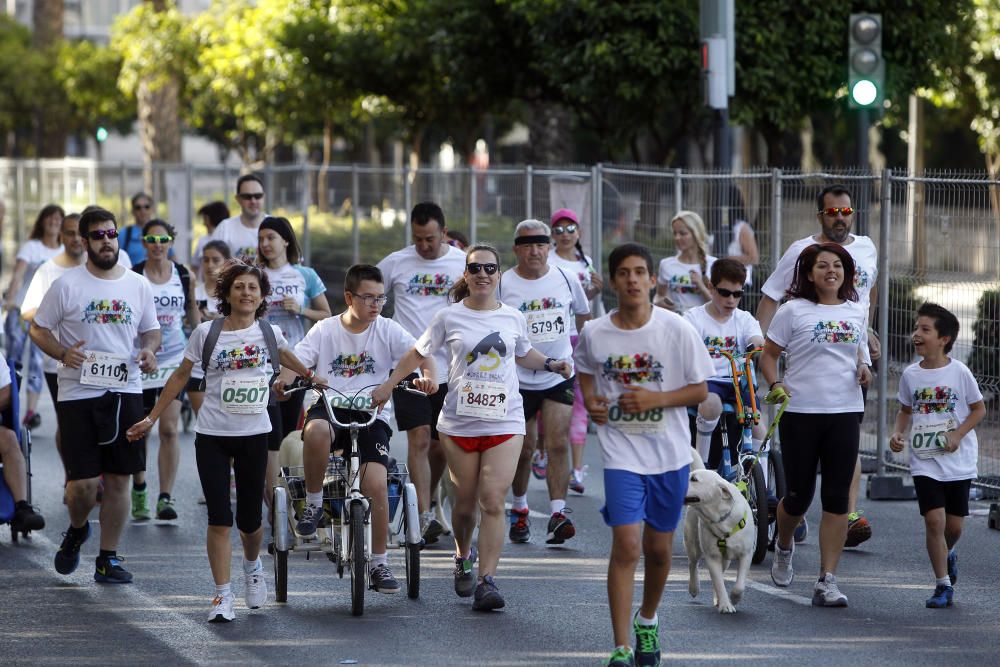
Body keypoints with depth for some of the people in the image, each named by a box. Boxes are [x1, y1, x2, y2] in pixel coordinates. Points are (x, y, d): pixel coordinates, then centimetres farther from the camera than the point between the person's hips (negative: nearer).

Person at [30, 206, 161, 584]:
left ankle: (108, 559, 14)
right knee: (83, 483, -7)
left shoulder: (138, 286, 8)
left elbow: (151, 330, 19)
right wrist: (63, 353, -16)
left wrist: (148, 350, -3)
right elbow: (38, 329, 3)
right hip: (78, 393, -3)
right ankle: (76, 531, 26)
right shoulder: (66, 285, -3)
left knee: (119, 479, 4)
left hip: (125, 392, 3)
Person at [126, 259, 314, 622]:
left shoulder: (268, 332, 2)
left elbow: (288, 359, 25)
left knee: (249, 518, 8)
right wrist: (151, 418, 8)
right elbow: (180, 377, 6)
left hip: (254, 435, 2)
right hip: (213, 436, -2)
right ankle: (223, 595, -5)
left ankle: (252, 566, 39)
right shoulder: (206, 333, -3)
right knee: (219, 518, -8)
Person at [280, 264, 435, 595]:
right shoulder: (325, 330, 5)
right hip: (331, 405, 0)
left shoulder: (387, 330, 4)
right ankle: (313, 503, -12)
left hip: (372, 413, 0)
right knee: (315, 431, -38)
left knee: (376, 483, -17)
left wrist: (427, 378, -30)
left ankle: (379, 563, 0)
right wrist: (284, 380, -28)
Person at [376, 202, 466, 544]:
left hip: (450, 368, 2)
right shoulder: (395, 263, 3)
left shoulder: (464, 263, 5)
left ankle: (424, 507, 29)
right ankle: (424, 516, -17)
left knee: (441, 445, 9)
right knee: (419, 438, -14)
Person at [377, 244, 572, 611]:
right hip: (459, 422, 0)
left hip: (504, 422, 0)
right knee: (466, 501, 8)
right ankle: (463, 559, 37)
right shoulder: (449, 317, 2)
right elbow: (418, 353, 11)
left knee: (493, 501, -11)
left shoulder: (513, 318, 7)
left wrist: (552, 364, 10)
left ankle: (487, 581, -13)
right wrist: (386, 387, 7)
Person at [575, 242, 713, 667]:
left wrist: (655, 399, -17)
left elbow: (700, 391, -3)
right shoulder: (594, 333, -4)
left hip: (670, 455, 1)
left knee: (658, 547, 12)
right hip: (621, 453, -1)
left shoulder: (676, 329, -8)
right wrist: (590, 401, -2)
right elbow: (585, 371, 18)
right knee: (626, 545, -13)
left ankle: (647, 621, 40)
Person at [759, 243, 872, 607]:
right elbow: (768, 354, 2)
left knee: (837, 498, -2)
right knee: (799, 495, 3)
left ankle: (827, 581, 0)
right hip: (800, 413, -3)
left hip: (845, 412, 3)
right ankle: (783, 546, 38)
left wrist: (864, 368, 3)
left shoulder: (857, 312, 10)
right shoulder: (793, 311, -2)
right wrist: (775, 385, -15)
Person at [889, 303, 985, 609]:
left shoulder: (959, 372, -7)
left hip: (958, 460, -1)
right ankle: (943, 585, -1)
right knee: (934, 520, -11)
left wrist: (958, 434, -13)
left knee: (954, 524, 6)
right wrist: (898, 433, -3)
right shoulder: (910, 374, 2)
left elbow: (978, 409, 1)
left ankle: (947, 555, 40)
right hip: (924, 461, 1)